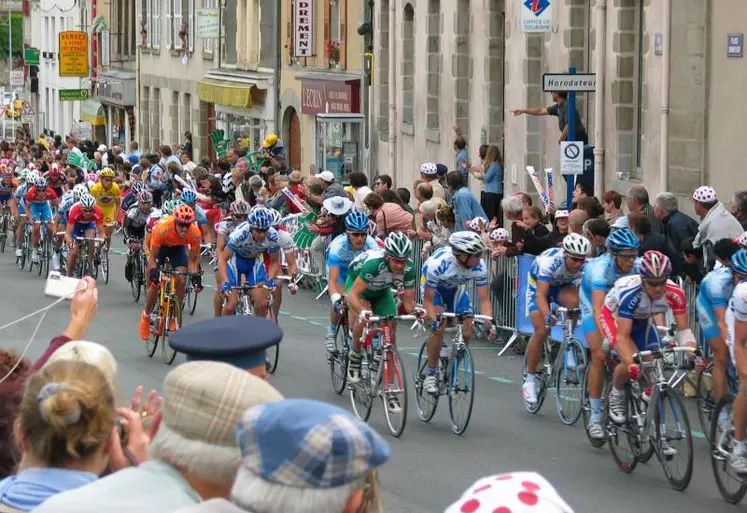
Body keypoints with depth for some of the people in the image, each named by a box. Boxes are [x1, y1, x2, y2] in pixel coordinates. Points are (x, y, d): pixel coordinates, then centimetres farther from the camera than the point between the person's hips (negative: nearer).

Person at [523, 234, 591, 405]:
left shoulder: (587, 265, -28)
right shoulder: (550, 261, -38)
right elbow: (541, 295, -41)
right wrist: (547, 316, -57)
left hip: (563, 286, 2)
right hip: (539, 285, -2)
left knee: (574, 300, -33)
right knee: (541, 332, -15)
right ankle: (530, 379, 1)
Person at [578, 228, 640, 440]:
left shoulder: (638, 266, -27)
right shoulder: (601, 268, -37)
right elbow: (598, 309, -44)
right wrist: (605, 340, -55)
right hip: (594, 303, -4)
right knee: (600, 355, -17)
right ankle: (596, 416, -12)